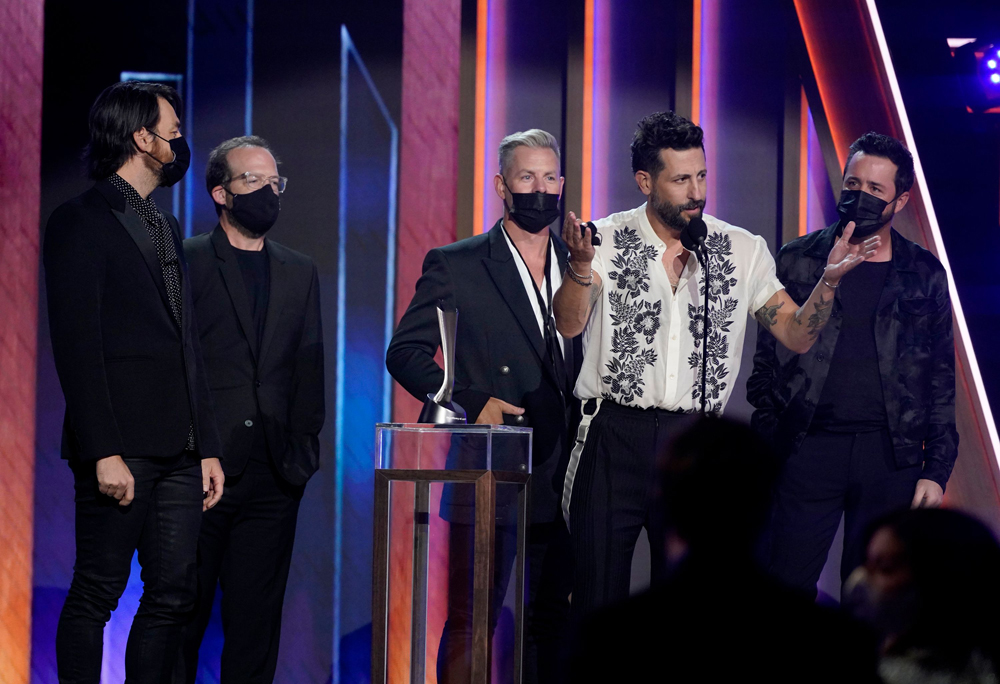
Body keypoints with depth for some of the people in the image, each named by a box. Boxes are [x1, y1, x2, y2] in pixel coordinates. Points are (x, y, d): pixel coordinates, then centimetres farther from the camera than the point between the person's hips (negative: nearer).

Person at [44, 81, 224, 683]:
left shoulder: (166, 228, 21)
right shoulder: (82, 222, -4)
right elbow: (76, 345, -11)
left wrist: (208, 447, 15)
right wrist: (104, 452, -18)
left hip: (178, 451, 8)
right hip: (122, 449, -8)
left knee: (173, 596, 5)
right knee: (97, 593, -4)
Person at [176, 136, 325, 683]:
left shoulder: (299, 273, 17)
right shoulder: (183, 261, 2)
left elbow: (308, 368, 17)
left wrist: (304, 445, 5)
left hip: (273, 474, 4)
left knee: (255, 625, 4)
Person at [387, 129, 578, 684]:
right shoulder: (455, 266, 2)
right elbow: (405, 353, -2)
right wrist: (472, 403, -13)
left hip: (561, 477, 4)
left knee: (553, 620, 8)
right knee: (469, 622, -6)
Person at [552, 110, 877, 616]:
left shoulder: (742, 251, 7)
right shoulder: (608, 241, 0)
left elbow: (797, 336, 5)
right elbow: (570, 323, -14)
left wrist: (829, 280, -13)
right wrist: (581, 264, -33)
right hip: (615, 438, -2)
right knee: (599, 598, 0)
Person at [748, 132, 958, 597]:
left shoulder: (924, 276, 8)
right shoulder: (798, 261, 7)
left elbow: (940, 379, 10)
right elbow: (767, 359, 9)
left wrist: (936, 469, 3)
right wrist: (765, 447, 0)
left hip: (890, 454, 1)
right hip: (808, 449, 0)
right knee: (787, 588, -6)